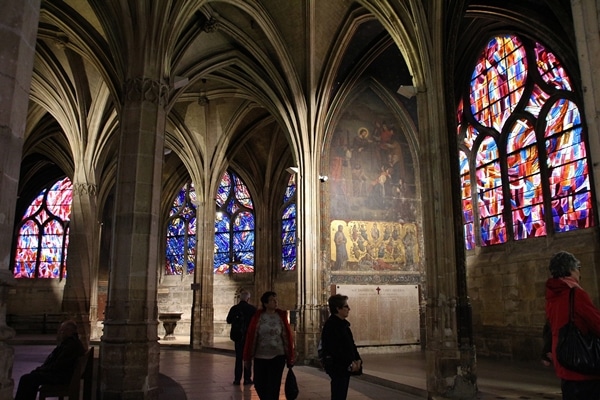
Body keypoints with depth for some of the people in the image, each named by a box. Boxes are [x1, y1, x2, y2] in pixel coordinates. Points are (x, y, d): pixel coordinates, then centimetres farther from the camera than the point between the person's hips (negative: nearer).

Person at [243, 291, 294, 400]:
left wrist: (290, 358, -1)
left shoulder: (281, 316, -2)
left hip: (278, 356, 0)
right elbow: (251, 337, -2)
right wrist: (247, 357, -1)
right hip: (260, 357, 1)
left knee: (273, 386, 3)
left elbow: (287, 337, -1)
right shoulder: (258, 316, -4)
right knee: (259, 384, 10)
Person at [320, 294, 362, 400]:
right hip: (337, 367, -9)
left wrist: (357, 359, 3)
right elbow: (335, 349, -22)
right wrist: (350, 363, -17)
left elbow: (351, 344, 16)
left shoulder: (343, 323, 13)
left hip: (345, 366, 9)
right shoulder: (330, 325, -17)